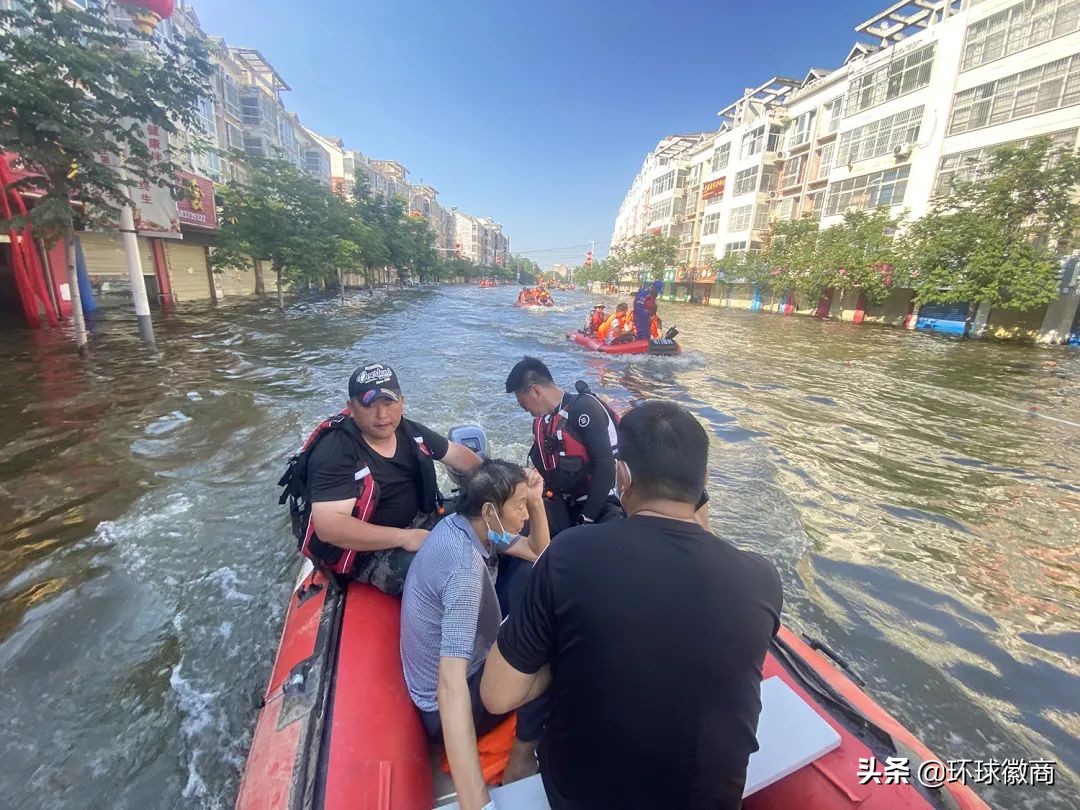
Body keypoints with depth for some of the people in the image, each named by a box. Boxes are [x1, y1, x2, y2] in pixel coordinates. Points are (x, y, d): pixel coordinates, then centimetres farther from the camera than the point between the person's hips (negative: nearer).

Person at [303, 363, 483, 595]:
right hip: (364, 550, -7)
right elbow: (328, 526, -31)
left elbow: (457, 454, 8)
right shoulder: (336, 452, -24)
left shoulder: (409, 431, -3)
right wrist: (403, 538, -33)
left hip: (417, 520, 8)